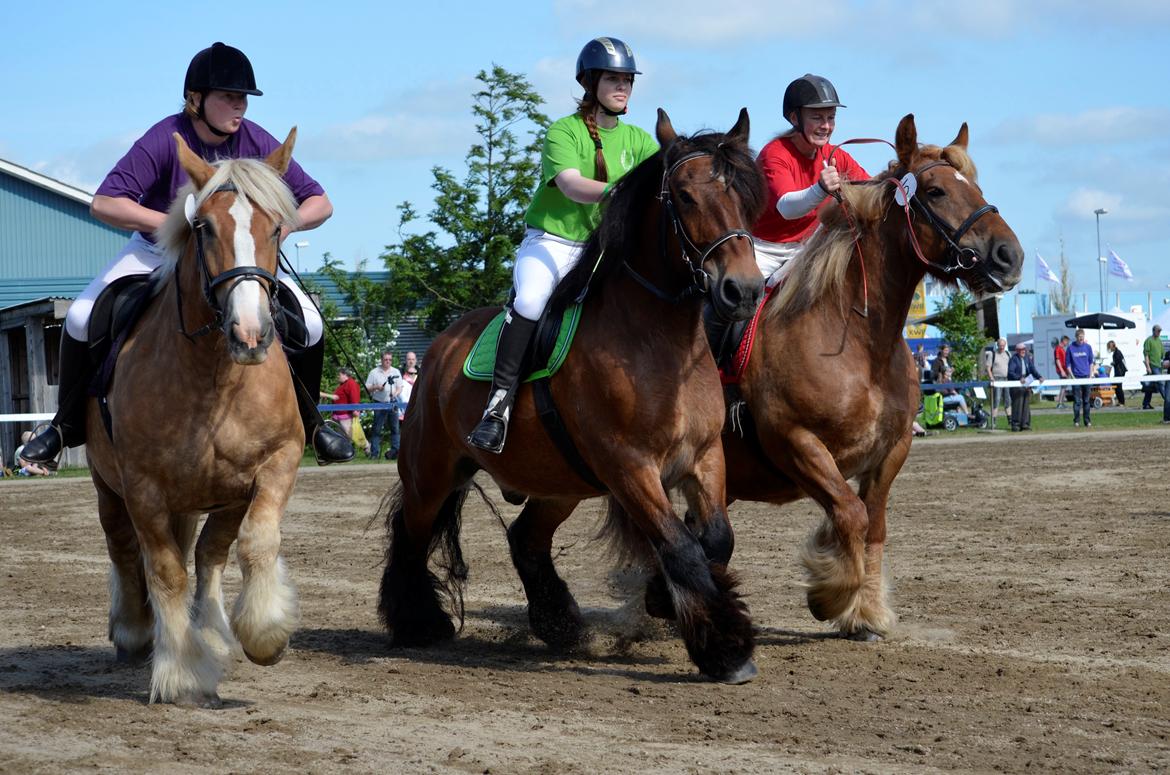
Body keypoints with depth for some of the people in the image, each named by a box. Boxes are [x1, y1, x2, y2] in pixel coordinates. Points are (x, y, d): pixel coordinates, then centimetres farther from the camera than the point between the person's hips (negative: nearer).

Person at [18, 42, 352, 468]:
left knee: (309, 325, -19)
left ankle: (309, 422, 6)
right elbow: (104, 204, -32)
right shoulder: (165, 140, -25)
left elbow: (320, 203, -12)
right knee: (82, 319, -19)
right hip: (158, 253, -1)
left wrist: (287, 222, -34)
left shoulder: (257, 143, -18)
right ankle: (68, 425, 2)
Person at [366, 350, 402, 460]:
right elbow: (367, 388, 4)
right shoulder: (374, 372, 3)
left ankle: (395, 451, 6)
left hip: (393, 403, 3)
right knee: (377, 429, -3)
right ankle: (374, 453, -1)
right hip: (379, 404, -3)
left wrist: (395, 393, -11)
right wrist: (376, 388, -15)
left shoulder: (396, 372, 11)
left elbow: (400, 388, 11)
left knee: (395, 428, 1)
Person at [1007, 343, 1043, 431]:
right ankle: (1015, 424, -5)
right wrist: (1019, 378, -29)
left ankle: (1025, 424, 6)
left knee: (1026, 404, 3)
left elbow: (1033, 369, 7)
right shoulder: (1013, 359, -4)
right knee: (1017, 404, -9)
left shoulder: (1028, 358, 14)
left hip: (1026, 384, 6)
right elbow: (1011, 372, -14)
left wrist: (1039, 377, -11)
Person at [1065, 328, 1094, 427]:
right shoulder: (1071, 348, -1)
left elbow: (1091, 362, 10)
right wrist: (1072, 376, -6)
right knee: (1077, 401, -2)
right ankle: (1076, 421, 4)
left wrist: (1091, 375, 2)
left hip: (1086, 377, 2)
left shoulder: (1088, 347, 5)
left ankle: (1087, 421, 10)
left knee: (1087, 400, 4)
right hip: (1076, 377, -2)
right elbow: (1068, 364, 2)